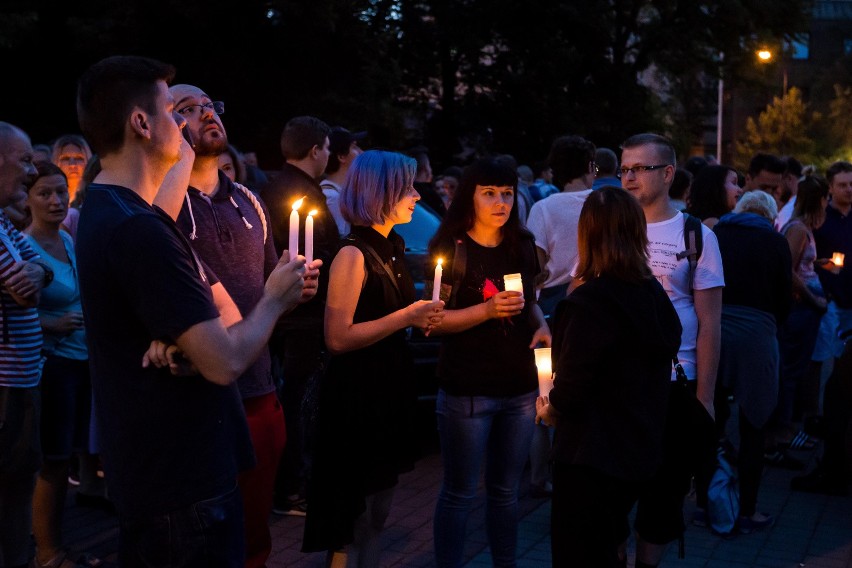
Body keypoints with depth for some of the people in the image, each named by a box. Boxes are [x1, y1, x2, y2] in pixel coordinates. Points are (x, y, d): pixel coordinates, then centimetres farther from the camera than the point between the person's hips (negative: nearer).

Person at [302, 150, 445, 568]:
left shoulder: (392, 248, 9)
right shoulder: (354, 255, -17)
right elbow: (338, 338, -23)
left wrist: (421, 316, 3)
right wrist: (405, 317, -20)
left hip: (392, 388, 9)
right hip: (357, 395, -9)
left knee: (378, 513, 17)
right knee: (353, 515, 3)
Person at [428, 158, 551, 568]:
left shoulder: (522, 245, 6)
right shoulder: (451, 247, -9)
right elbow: (436, 319, -11)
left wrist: (541, 326, -1)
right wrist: (487, 310, -23)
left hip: (520, 387, 5)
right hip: (467, 390, -5)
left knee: (506, 490, 17)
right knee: (459, 493, 4)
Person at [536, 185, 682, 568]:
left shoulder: (588, 302, -22)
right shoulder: (655, 295, 1)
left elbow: (571, 389, -21)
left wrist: (549, 410, 2)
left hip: (590, 457, -7)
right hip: (639, 448, 8)